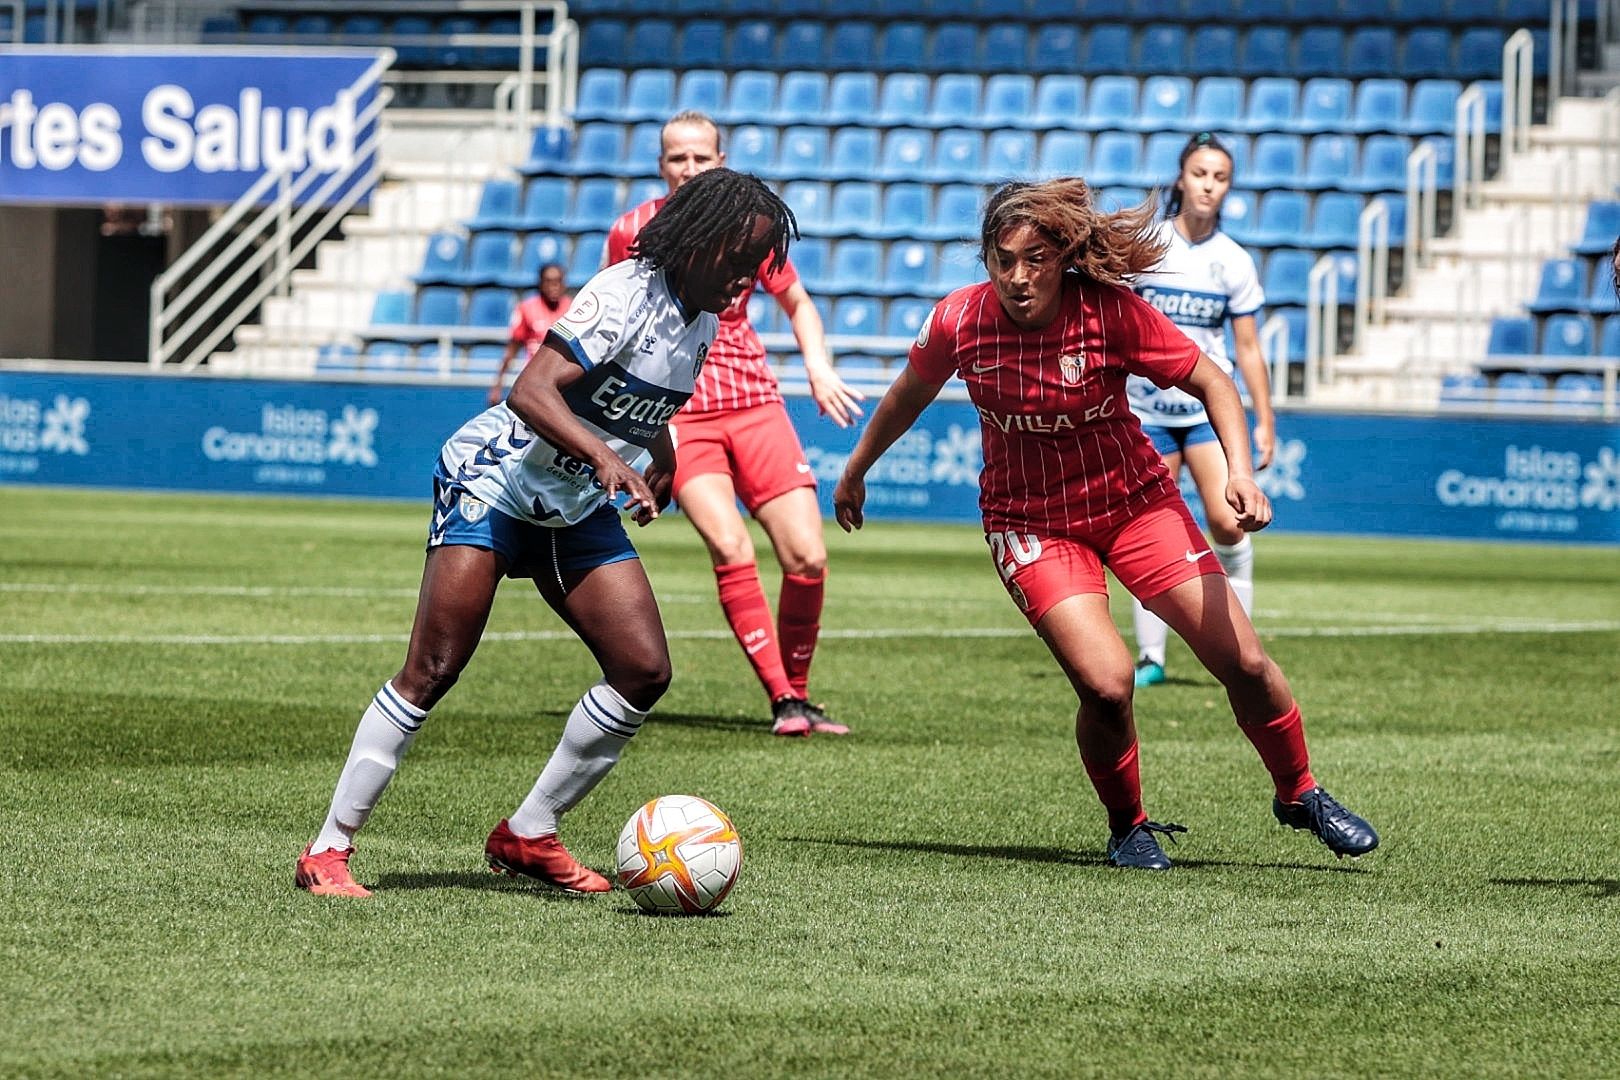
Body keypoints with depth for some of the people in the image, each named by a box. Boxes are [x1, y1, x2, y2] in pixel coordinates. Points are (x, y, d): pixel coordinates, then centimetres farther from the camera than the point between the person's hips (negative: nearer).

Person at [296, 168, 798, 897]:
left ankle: (527, 835, 8)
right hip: (496, 484, -8)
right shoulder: (627, 296, -23)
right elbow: (532, 392, -34)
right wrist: (604, 456, -45)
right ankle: (329, 849, -8)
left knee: (644, 671, -5)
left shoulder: (702, 324, 4)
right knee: (432, 672, -14)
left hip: (577, 510, 8)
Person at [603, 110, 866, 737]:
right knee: (731, 550, -23)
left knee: (807, 557, -8)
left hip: (754, 405, 2)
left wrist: (818, 366, 1)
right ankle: (783, 700, -19)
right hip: (677, 412, -2)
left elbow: (796, 302, 18)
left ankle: (797, 690, 13)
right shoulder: (633, 231, 0)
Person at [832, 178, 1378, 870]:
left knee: (1243, 663, -3)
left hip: (1134, 499, 1)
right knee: (1106, 684, -21)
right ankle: (1128, 829, 6)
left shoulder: (1111, 312, -20)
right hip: (1030, 522, -1)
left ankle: (1299, 795, 24)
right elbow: (908, 397, 6)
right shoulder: (959, 321, -15)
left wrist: (1239, 471, -25)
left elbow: (1210, 382, -10)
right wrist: (855, 471, 20)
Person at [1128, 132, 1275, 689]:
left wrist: (1265, 422, 4)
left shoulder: (1234, 262, 1)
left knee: (1228, 522, -14)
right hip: (1147, 408, 0)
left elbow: (1248, 349, 6)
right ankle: (1150, 656, 6)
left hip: (1210, 406, 0)